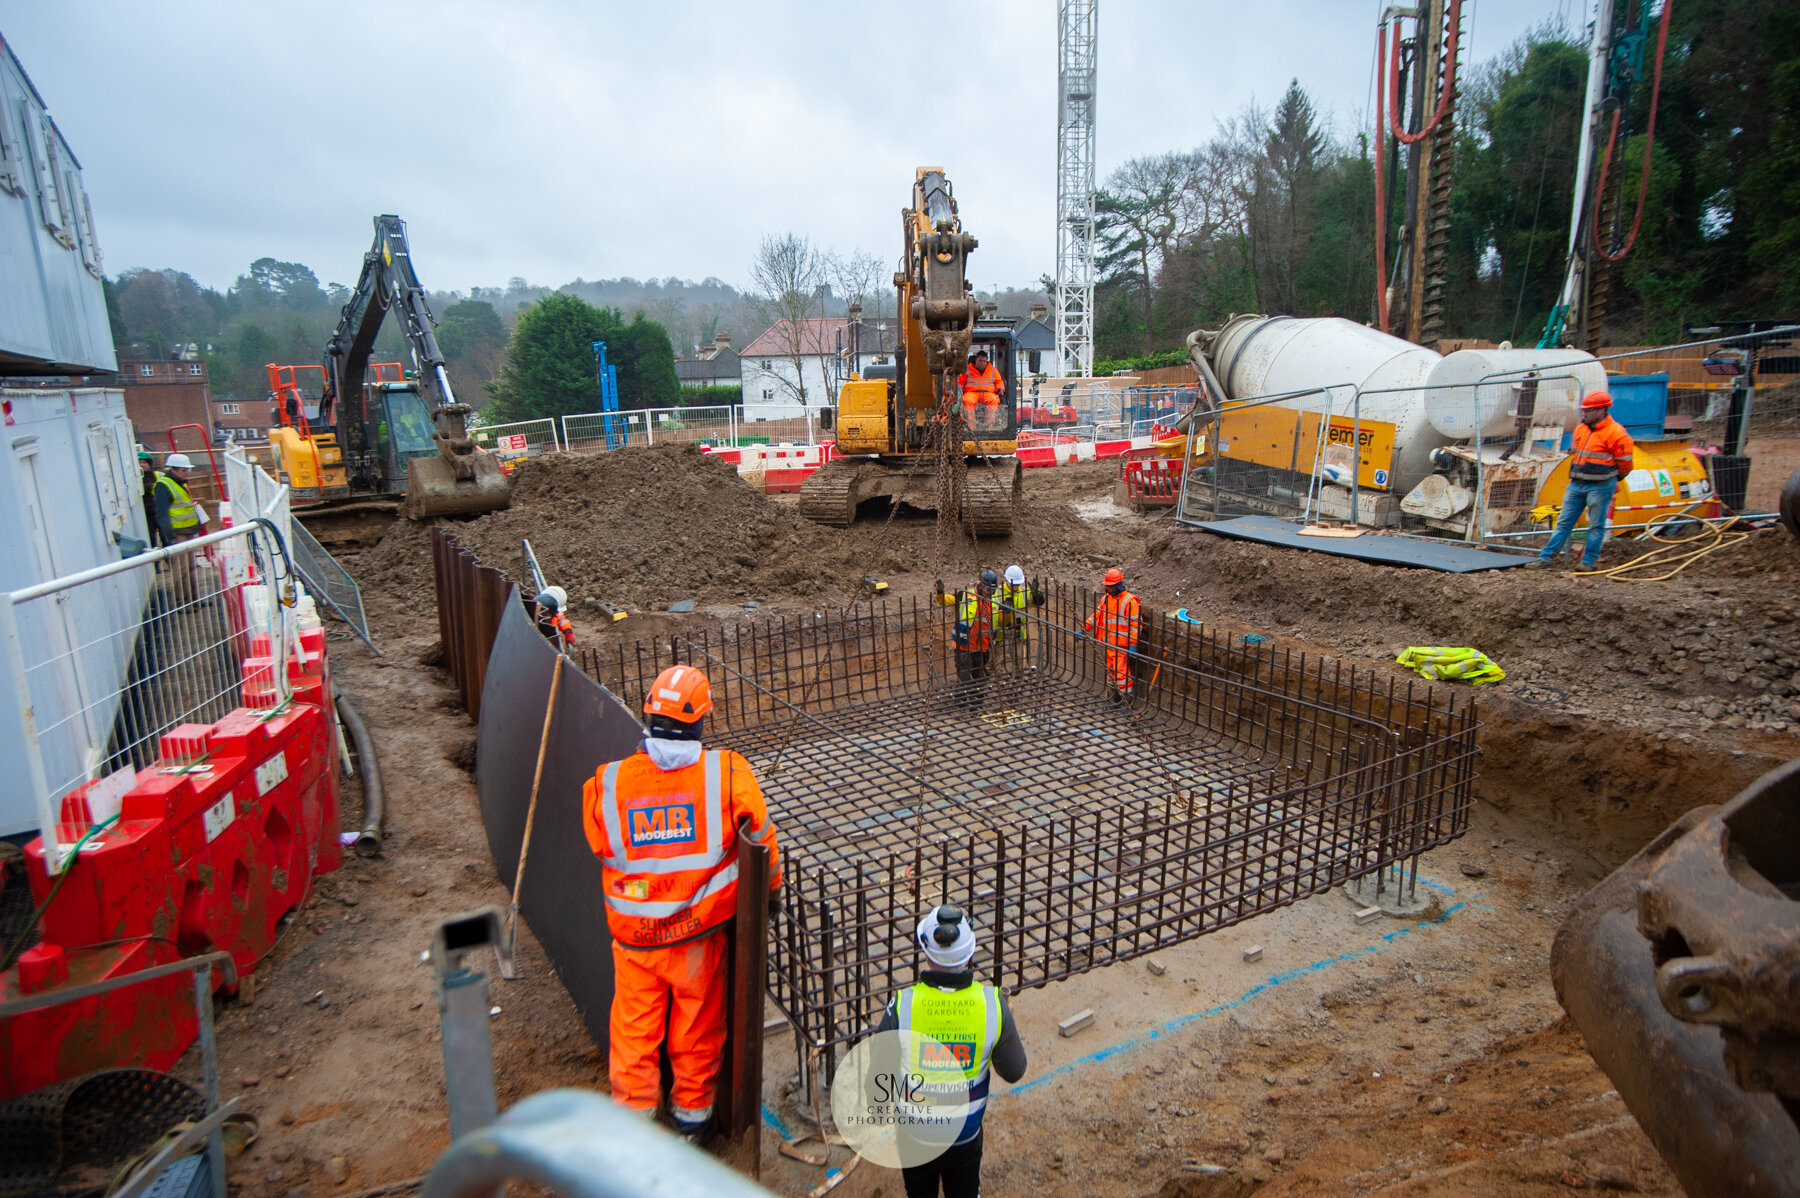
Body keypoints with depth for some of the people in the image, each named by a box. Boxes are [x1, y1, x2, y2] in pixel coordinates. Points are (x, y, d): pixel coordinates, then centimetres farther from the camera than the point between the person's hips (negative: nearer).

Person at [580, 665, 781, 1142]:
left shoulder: (606, 784, -14)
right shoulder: (728, 773, -18)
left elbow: (601, 847, 2)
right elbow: (762, 838, -7)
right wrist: (770, 886, 10)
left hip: (633, 934, 1)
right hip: (701, 929, 0)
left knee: (634, 1025, 20)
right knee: (698, 1023, 20)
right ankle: (693, 1111, 39)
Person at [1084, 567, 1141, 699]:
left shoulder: (1129, 601, -13)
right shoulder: (1106, 598, 9)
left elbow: (1135, 624, -14)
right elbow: (1096, 616, 18)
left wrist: (1132, 645, -18)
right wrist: (1083, 629, 15)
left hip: (1122, 645, -7)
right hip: (1108, 644, 7)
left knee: (1121, 672, -8)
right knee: (1110, 670, 14)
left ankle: (1127, 700, 1)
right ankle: (1116, 696, 27)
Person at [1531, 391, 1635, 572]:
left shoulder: (1615, 433, -12)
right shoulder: (1580, 429, 9)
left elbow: (1625, 464, -4)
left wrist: (1609, 478, 10)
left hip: (1600, 487, -6)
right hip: (1576, 484, 6)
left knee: (1596, 526, 4)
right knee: (1564, 522, 6)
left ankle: (1589, 561, 12)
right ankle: (1546, 557, 7)